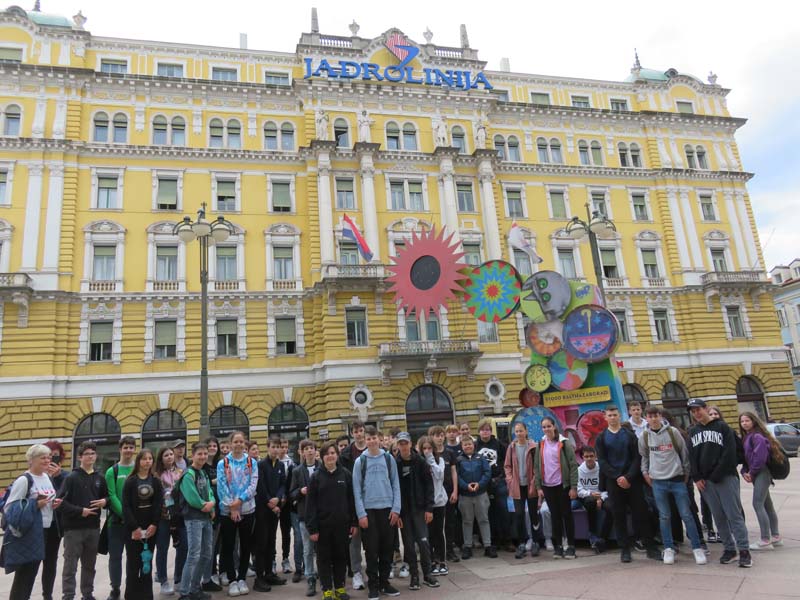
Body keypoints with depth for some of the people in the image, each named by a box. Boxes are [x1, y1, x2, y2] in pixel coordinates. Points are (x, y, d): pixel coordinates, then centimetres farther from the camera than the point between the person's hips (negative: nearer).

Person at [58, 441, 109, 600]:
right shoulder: (71, 478, -5)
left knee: (89, 565, 15)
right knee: (70, 566, -1)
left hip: (93, 528, 5)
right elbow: (61, 502, -12)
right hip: (73, 528, -5)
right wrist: (80, 511, -17)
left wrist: (104, 501, -2)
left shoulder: (100, 478, 11)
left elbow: (106, 496, 20)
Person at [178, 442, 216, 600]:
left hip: (206, 518, 9)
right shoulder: (188, 474, -12)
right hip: (193, 518, -9)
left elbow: (209, 493, 10)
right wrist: (205, 504, -7)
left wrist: (211, 504, -10)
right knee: (194, 556, -12)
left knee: (207, 555, 12)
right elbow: (192, 498, -21)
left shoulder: (204, 473, 14)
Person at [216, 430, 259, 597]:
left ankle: (242, 579, 21)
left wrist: (240, 500, -17)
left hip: (247, 509, 1)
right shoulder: (222, 463, 0)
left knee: (245, 546, 8)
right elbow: (221, 487, -6)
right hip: (227, 511, -1)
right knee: (228, 546, 3)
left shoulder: (252, 462, 3)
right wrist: (231, 506, -13)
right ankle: (232, 580, 15)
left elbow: (253, 485, -4)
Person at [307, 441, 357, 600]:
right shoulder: (316, 476, -4)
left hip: (342, 523, 2)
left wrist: (354, 522, 1)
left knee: (341, 556, 10)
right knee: (324, 557, 6)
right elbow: (311, 503, -6)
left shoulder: (346, 474, 1)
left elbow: (352, 499, 4)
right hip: (323, 524, -1)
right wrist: (312, 528, -11)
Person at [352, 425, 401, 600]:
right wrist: (361, 514, -8)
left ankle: (384, 582, 22)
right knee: (372, 549, 3)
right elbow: (357, 489, -2)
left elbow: (395, 485, 4)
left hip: (387, 509, 2)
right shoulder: (360, 461, 0)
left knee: (387, 548, 8)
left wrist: (396, 509, -3)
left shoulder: (389, 458, 3)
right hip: (369, 510, -1)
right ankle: (373, 585, 15)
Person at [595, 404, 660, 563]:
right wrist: (617, 477, -11)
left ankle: (651, 548, 10)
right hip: (613, 482, 0)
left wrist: (628, 477, -13)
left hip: (632, 480, 0)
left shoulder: (630, 435, 5)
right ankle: (625, 549, 12)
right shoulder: (601, 438, 5)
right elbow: (602, 461, -1)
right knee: (619, 516, 4)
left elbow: (637, 458, -1)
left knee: (641, 514, 1)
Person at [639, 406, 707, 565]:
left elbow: (684, 452, 3)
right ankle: (668, 549, 14)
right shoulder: (645, 436, 1)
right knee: (664, 516, 6)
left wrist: (686, 472, 6)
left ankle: (697, 548, 11)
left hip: (677, 479, -1)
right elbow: (644, 456, 16)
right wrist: (645, 472, 8)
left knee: (686, 515, 2)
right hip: (658, 481, 1)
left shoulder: (672, 432, -5)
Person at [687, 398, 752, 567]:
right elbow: (691, 457, 9)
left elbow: (729, 453, -9)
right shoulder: (692, 432, 13)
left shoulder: (722, 427, 0)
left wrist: (717, 475, -13)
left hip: (726, 477, -4)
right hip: (705, 481, 4)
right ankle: (729, 549, 15)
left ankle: (744, 550, 0)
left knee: (734, 514, -5)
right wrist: (697, 478, -2)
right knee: (719, 517, 7)